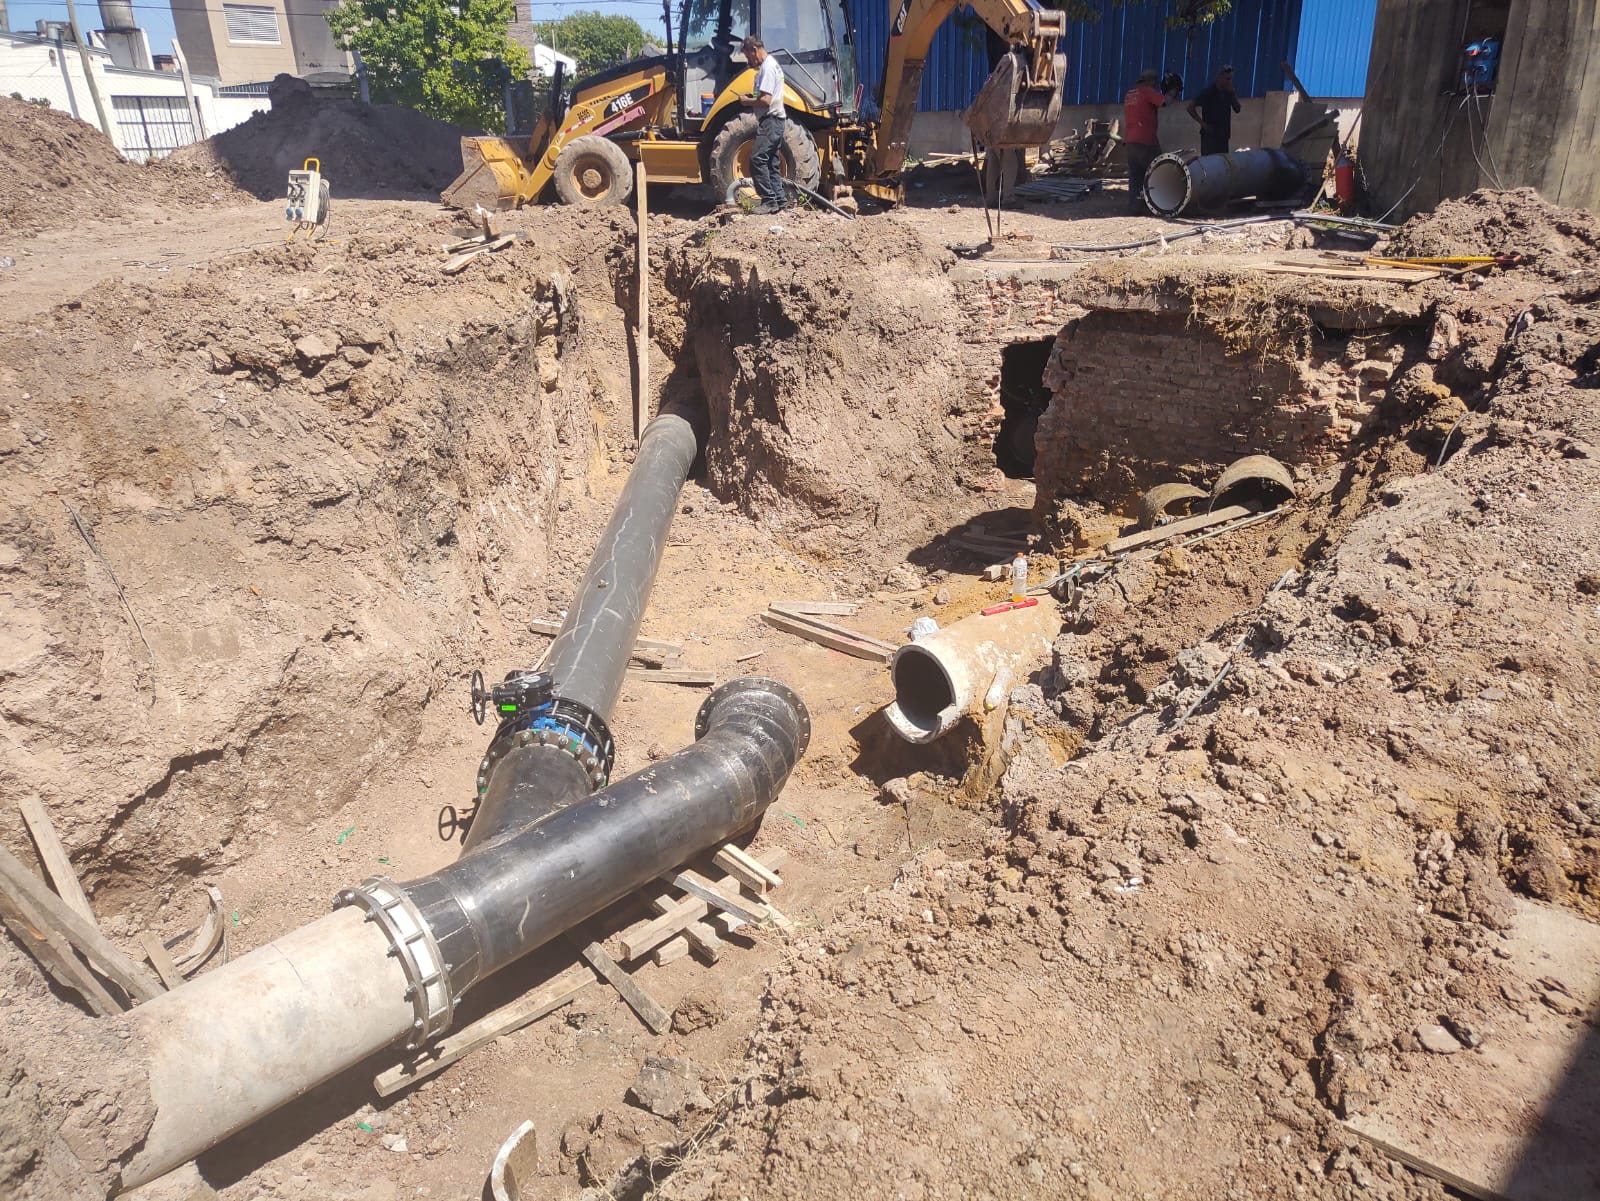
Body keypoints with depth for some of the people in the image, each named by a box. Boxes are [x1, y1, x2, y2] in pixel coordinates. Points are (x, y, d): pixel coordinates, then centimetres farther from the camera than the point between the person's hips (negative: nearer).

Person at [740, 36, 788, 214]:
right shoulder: (772, 64, 19)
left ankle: (769, 201, -15)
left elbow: (766, 100, -22)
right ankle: (779, 201, 13)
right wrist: (752, 99, 11)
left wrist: (748, 101, -8)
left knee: (757, 159, -14)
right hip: (774, 121, 11)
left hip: (770, 120, -11)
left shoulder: (767, 67, -13)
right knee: (772, 163, 11)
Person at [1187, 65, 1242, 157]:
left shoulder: (1228, 93, 7)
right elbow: (1190, 107, -11)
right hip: (1210, 135, -6)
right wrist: (1203, 123, -15)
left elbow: (1237, 109, 8)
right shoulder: (1208, 93, -9)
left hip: (1223, 135, 6)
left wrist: (1232, 94, -7)